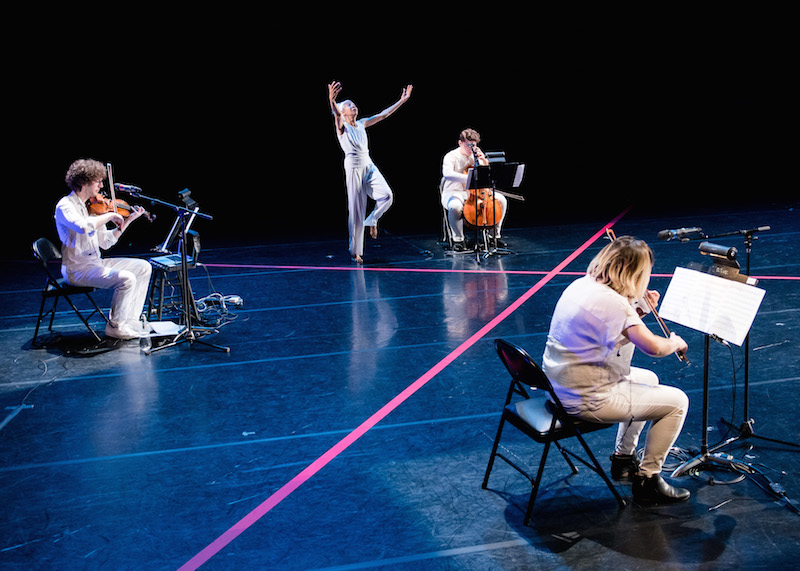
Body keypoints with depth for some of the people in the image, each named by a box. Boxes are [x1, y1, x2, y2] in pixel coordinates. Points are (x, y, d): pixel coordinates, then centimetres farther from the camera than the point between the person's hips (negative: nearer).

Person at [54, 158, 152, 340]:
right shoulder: (65, 206, -14)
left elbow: (105, 242, 11)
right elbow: (83, 226, -37)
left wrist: (128, 220, 6)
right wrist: (110, 215, -25)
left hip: (95, 262, 9)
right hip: (77, 269, -9)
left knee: (143, 267, 5)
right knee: (126, 278, -24)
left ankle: (131, 319, 6)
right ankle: (115, 326, -6)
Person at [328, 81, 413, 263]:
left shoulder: (361, 124, 15)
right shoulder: (342, 126, -4)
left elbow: (383, 115, 16)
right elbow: (337, 115, -26)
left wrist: (402, 100, 14)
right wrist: (332, 101, -48)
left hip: (369, 166, 6)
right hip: (353, 168, -6)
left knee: (387, 195, -16)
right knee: (356, 209, -4)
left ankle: (372, 221, 14)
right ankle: (355, 251, 4)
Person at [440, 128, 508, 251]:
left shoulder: (476, 156, 8)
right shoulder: (451, 157, -10)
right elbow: (447, 174, -31)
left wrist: (484, 160, -8)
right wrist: (468, 178, -43)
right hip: (454, 193, -5)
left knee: (501, 200, -10)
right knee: (455, 206, -41)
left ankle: (496, 235, 2)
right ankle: (458, 240, -21)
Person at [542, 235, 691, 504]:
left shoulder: (582, 284, 4)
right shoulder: (612, 301, -24)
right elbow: (654, 347, -25)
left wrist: (638, 311, 5)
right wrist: (675, 342, -3)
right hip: (585, 399, -10)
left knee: (648, 379, 28)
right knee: (677, 401, 1)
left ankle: (623, 459, 37)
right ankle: (648, 480, 11)